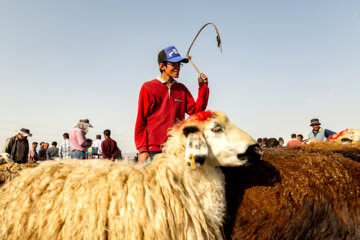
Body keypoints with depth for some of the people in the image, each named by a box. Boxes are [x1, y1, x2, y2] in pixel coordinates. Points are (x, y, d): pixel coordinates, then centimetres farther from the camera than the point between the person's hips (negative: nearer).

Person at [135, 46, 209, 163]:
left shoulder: (181, 88, 15)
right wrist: (142, 150, -6)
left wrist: (203, 86, 1)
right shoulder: (148, 88, 2)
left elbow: (196, 110, 7)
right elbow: (141, 121, 0)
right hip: (154, 149, -4)